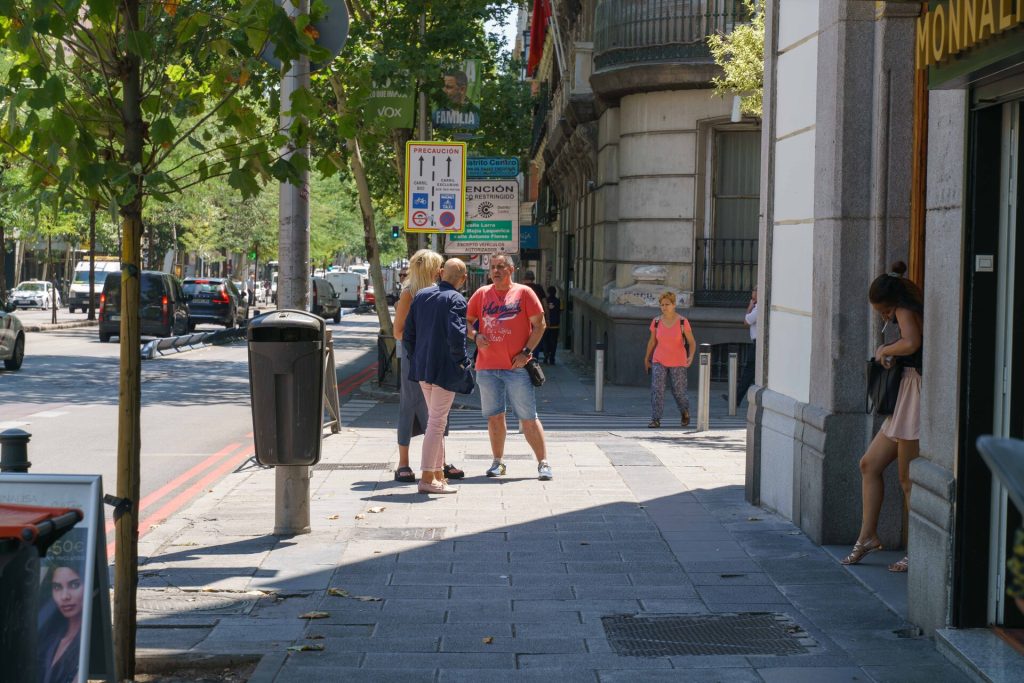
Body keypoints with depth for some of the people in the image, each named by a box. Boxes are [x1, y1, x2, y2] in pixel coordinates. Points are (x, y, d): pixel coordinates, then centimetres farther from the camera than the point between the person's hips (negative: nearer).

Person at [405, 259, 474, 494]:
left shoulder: (421, 295, 9)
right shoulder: (456, 300, -13)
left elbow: (408, 333, 12)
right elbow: (456, 335, -24)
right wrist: (461, 362, -11)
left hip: (422, 368, 7)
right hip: (445, 369, -7)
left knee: (436, 421, 17)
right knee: (436, 422, -3)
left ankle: (438, 473, 22)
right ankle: (427, 478, -3)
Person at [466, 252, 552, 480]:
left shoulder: (523, 292, 1)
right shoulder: (482, 294, 9)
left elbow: (539, 325, 0)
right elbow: (467, 322, 15)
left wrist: (526, 352, -10)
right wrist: (475, 336, -6)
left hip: (517, 367, -3)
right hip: (487, 367, 3)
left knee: (528, 417, -3)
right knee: (494, 416, 8)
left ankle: (543, 463, 1)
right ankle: (498, 462, 19)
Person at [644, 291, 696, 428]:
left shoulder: (683, 322, -10)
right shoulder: (656, 322, -3)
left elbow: (692, 342, -6)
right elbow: (652, 341, 10)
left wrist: (691, 356, -23)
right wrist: (646, 359, 17)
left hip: (678, 363, -1)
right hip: (659, 361, 2)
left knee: (679, 392, 5)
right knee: (657, 389, -15)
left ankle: (685, 411, 36)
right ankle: (655, 420, -12)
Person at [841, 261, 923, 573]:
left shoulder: (906, 310, -11)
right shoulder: (910, 311, 18)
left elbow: (912, 343, -31)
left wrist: (885, 350, -14)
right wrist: (891, 358, 0)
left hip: (916, 395, -10)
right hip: (903, 404, 10)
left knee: (908, 479, -4)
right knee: (869, 465, 12)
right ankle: (867, 536, 16)